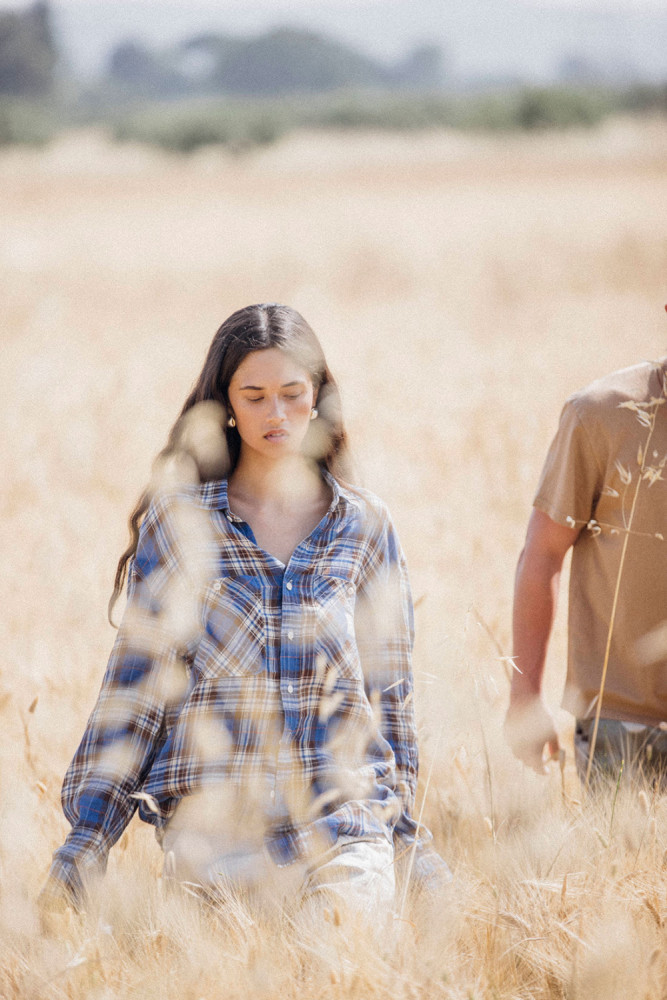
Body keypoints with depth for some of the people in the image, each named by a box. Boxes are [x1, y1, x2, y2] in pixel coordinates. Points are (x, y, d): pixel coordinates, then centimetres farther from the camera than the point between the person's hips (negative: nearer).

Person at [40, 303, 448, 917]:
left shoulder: (364, 526, 8)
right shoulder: (176, 520, 4)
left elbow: (390, 690, 14)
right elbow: (136, 680, 5)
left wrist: (408, 831, 13)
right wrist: (86, 839, 1)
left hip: (343, 820, 1)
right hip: (209, 823, 0)